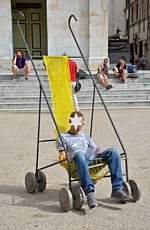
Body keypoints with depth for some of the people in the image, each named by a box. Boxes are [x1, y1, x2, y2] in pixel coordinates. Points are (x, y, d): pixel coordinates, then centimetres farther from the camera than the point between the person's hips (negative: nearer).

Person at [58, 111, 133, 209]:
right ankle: (89, 193, -52)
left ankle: (117, 189, -30)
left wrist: (101, 151, 6)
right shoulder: (63, 136, 26)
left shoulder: (85, 136, 39)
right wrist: (66, 157, -8)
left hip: (92, 156, 5)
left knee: (114, 151, -23)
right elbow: (63, 154, 14)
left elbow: (96, 148, 29)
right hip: (77, 155, -4)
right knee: (80, 155, -43)